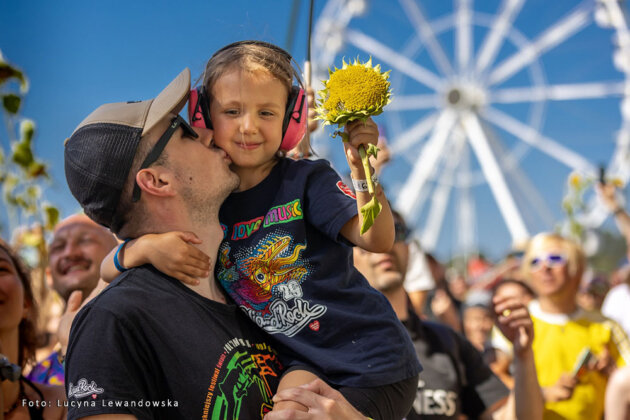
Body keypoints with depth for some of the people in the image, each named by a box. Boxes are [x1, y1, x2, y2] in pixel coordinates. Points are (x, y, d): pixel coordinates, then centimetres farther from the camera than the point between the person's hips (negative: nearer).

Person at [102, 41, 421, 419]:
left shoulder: (307, 180, -9)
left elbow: (377, 239, -20)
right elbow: (109, 270, -3)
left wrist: (363, 170, -34)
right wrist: (145, 246, -24)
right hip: (307, 363, 4)